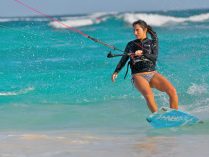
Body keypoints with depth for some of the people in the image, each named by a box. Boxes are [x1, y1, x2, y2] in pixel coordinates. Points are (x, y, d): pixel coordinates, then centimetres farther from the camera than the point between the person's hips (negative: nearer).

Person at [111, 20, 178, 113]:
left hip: (153, 74, 1)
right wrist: (116, 72, 0)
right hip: (138, 76, -1)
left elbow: (154, 57, -3)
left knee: (172, 90, -23)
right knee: (148, 94, -34)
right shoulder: (131, 45, 17)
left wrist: (142, 53, -19)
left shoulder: (152, 43, 13)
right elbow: (123, 60, 16)